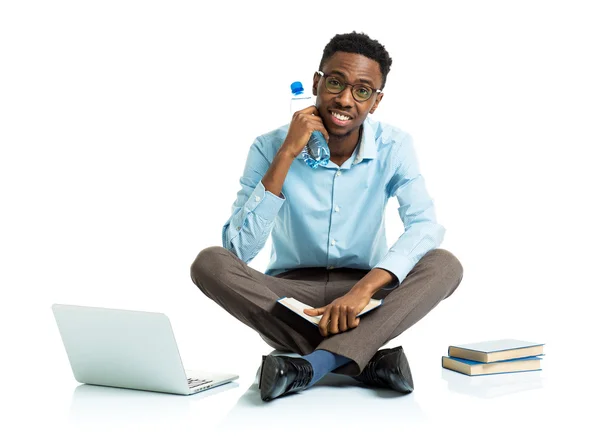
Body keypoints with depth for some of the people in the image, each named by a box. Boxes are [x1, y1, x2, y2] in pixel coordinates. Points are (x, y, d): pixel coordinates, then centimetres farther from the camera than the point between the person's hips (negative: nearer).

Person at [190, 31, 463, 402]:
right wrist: (286, 154, -27)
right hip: (289, 296, 0)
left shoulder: (394, 146, -8)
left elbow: (426, 225, -22)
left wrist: (364, 288, -38)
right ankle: (368, 360, -31)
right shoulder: (270, 147, -12)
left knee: (445, 265, -26)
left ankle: (310, 366, -36)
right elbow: (239, 249, -21)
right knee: (210, 263, -27)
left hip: (365, 295, 1)